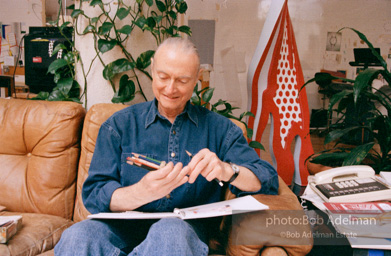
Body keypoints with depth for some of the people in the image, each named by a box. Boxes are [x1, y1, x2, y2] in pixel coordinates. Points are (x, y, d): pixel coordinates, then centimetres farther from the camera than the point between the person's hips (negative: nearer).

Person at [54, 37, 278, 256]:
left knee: (171, 232, -36)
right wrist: (142, 192, -22)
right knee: (77, 236, -33)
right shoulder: (119, 125, 9)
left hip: (186, 232, 0)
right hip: (123, 230, 0)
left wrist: (226, 170, -18)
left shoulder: (219, 129, 10)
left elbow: (268, 182, 3)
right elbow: (94, 195, -1)